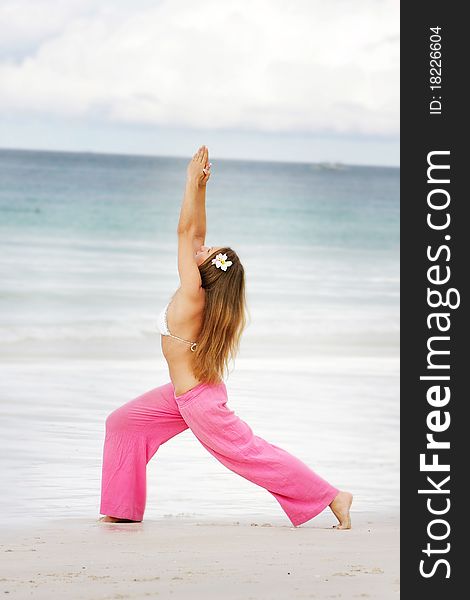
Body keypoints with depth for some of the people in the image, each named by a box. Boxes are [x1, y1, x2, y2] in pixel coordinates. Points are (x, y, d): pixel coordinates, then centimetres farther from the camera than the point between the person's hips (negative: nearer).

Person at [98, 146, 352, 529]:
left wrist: (193, 182, -18)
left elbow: (187, 232, -22)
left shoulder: (192, 296, -23)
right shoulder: (206, 292, -2)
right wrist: (200, 189, 4)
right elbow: (195, 234, 8)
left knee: (253, 454, -4)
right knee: (122, 422, 13)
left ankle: (333, 498, 2)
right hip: (185, 393, 10)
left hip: (199, 400, -10)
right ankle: (124, 509, 18)